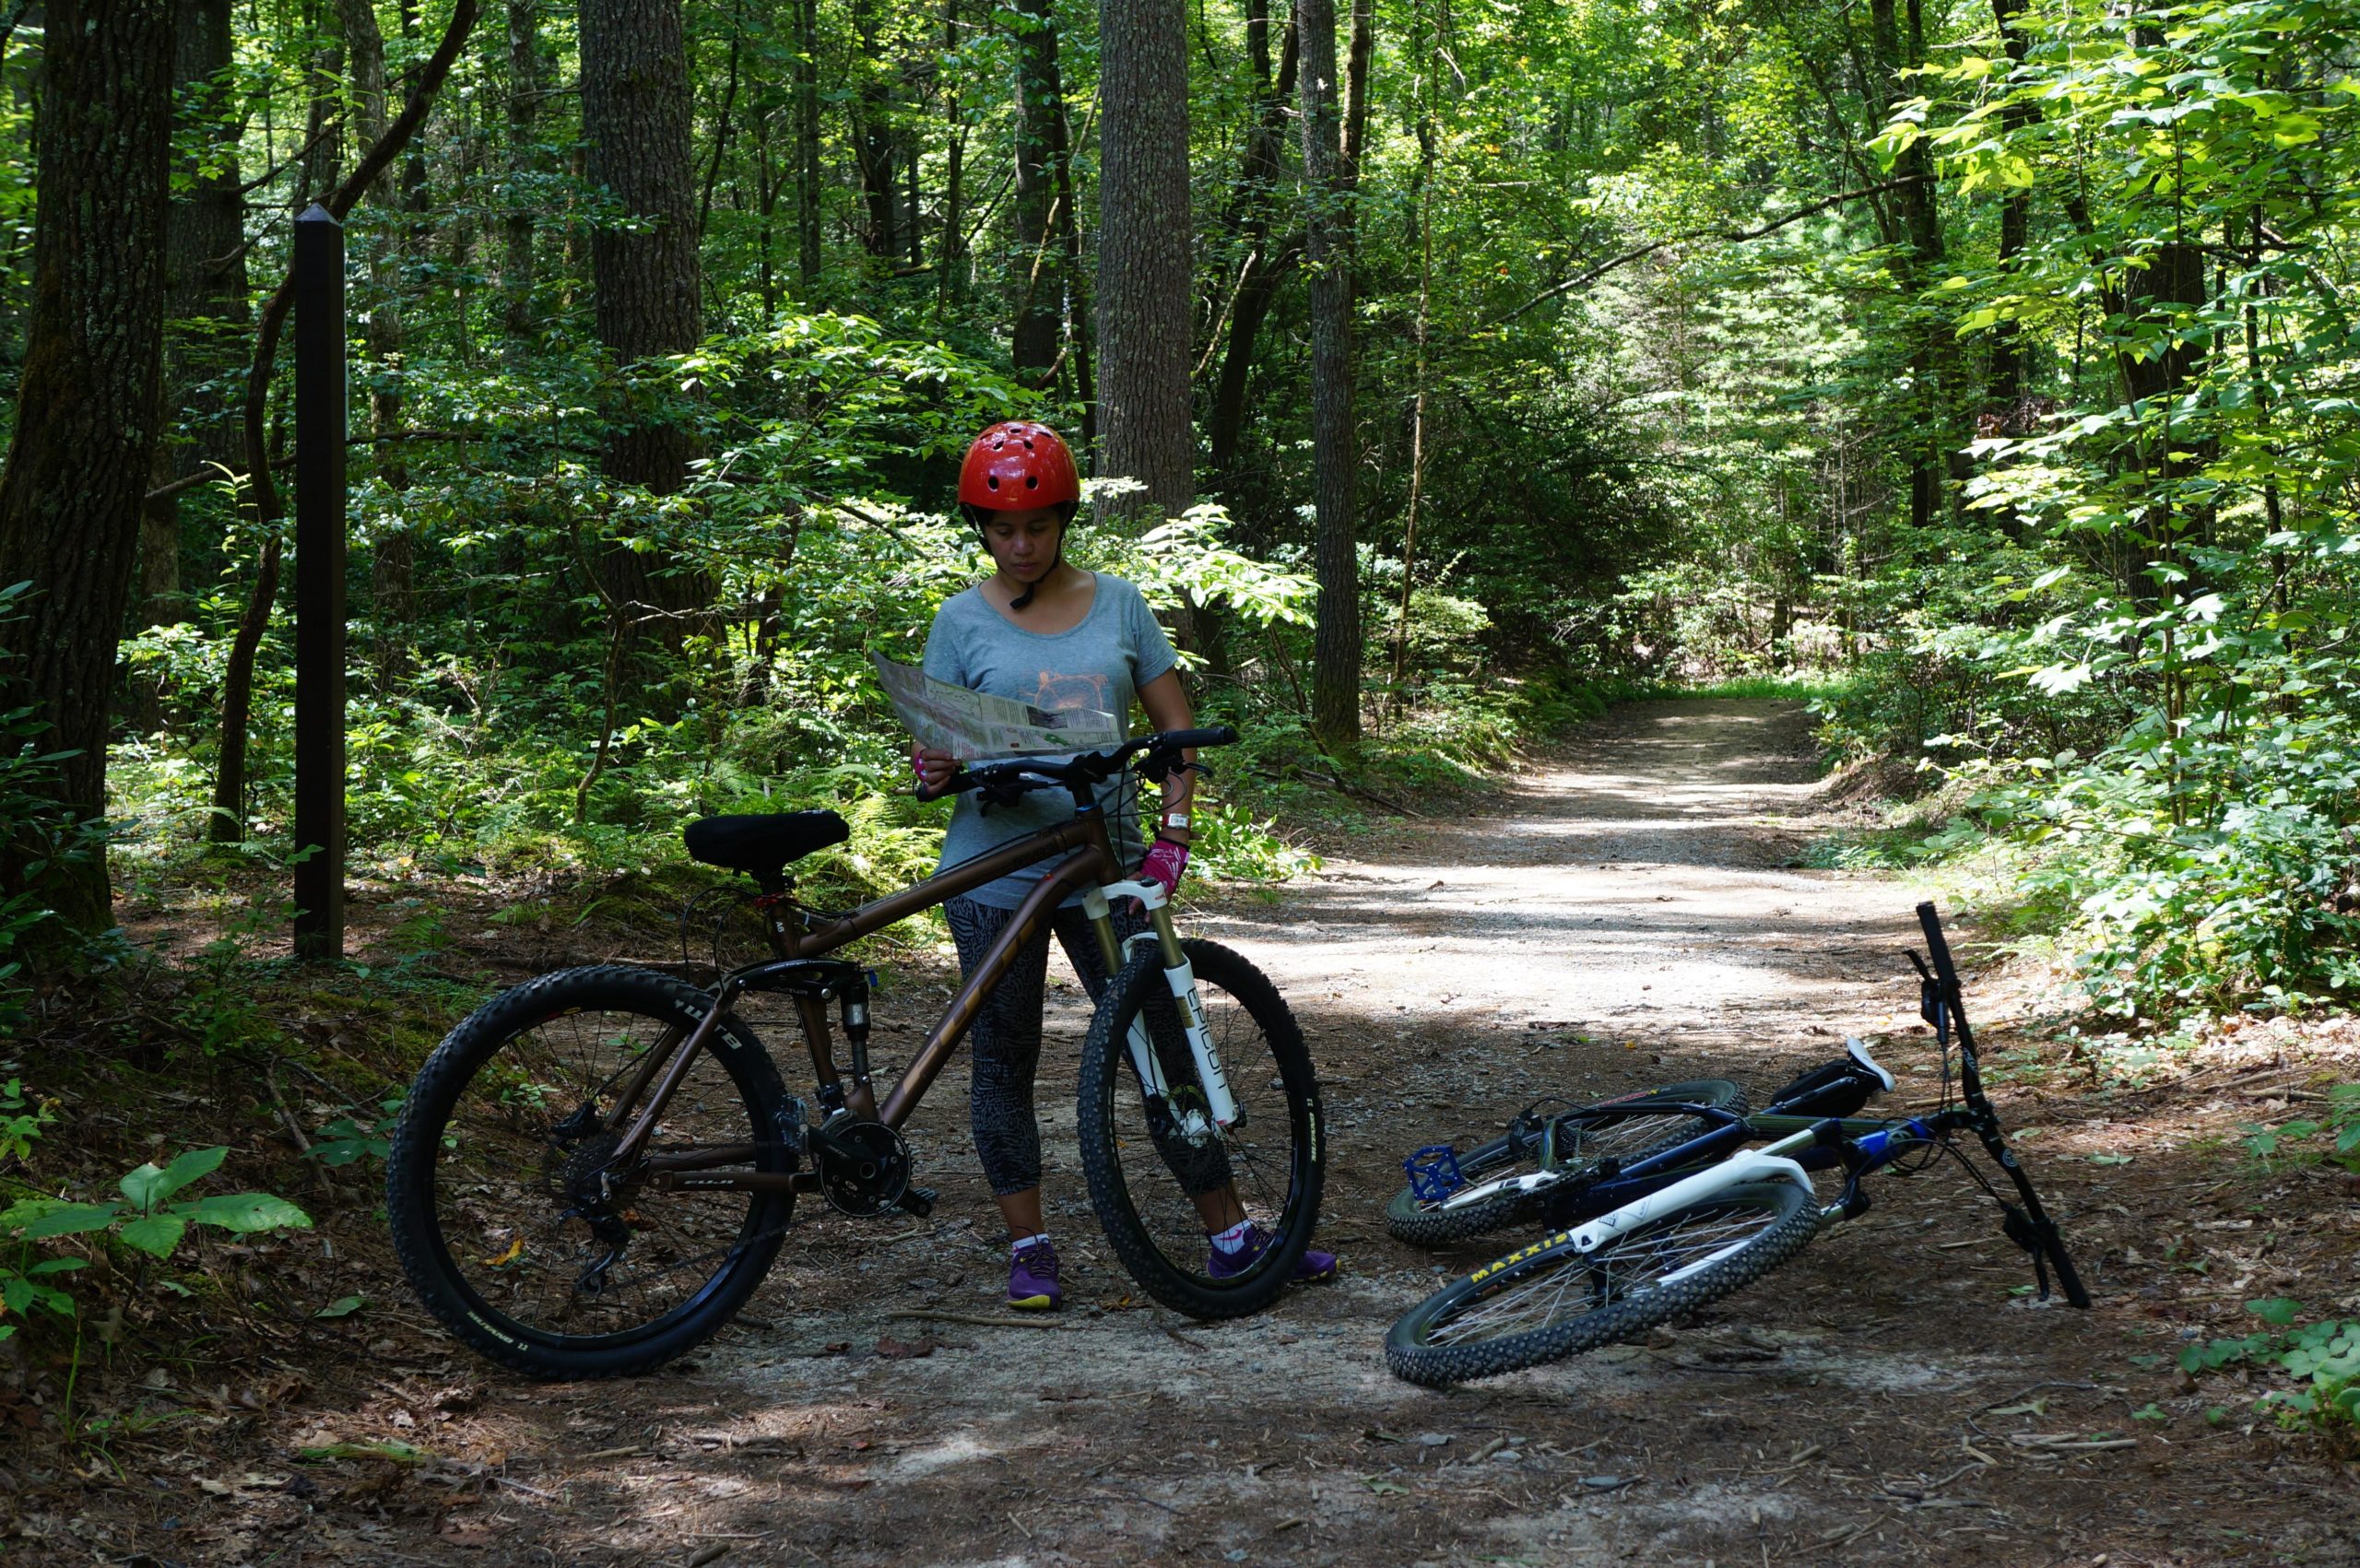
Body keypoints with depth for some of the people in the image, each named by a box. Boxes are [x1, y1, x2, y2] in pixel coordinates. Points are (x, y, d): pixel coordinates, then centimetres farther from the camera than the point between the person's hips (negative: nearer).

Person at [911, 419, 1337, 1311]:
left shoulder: (1117, 605, 6)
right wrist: (934, 772, -21)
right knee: (1004, 1063, 5)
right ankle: (1028, 1246, 18)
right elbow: (939, 743, 3)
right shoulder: (963, 621, 1)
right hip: (996, 873, -1)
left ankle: (1230, 1237, 10)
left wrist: (1173, 829, -6)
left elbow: (1176, 725, 8)